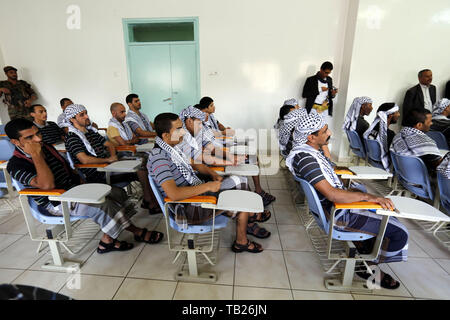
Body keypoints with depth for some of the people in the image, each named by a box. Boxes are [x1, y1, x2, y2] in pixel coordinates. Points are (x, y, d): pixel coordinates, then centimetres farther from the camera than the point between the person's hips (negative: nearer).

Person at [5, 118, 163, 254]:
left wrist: (81, 183, 10)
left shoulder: (46, 147, 8)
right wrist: (36, 155, -27)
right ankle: (137, 232, -8)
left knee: (118, 193, -6)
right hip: (58, 203, -8)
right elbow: (47, 184, -31)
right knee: (103, 205, -28)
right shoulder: (16, 165, -15)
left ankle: (106, 240, -5)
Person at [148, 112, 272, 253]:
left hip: (195, 192, 9)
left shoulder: (172, 147, 4)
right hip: (186, 209, -9)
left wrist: (213, 174, 0)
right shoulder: (158, 157, -26)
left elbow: (193, 164, 17)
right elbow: (174, 194, -35)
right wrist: (207, 186, -28)